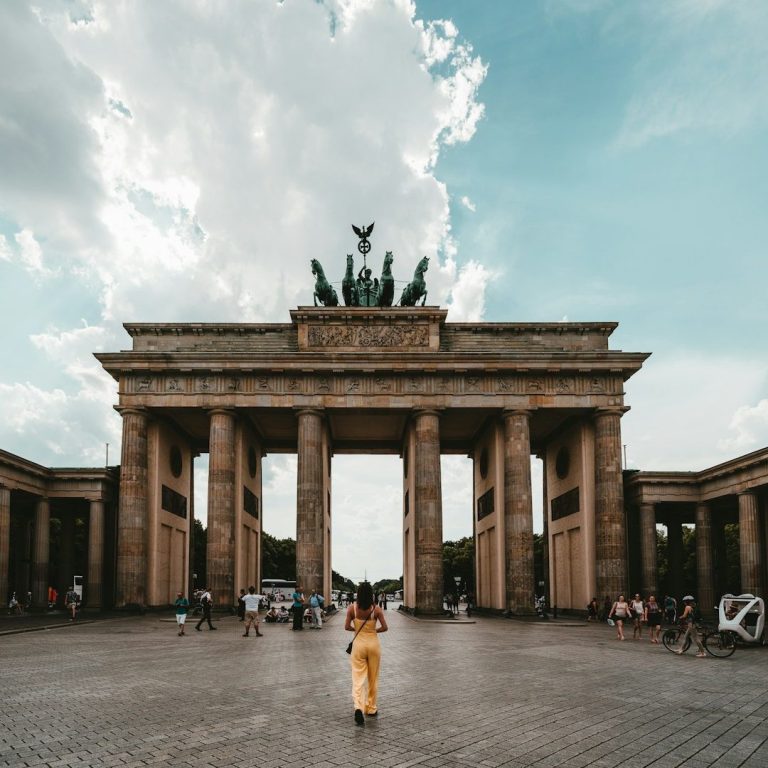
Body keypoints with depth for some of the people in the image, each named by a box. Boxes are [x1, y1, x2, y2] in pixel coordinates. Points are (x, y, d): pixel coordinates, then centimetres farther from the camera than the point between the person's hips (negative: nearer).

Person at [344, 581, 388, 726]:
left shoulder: (352, 608, -8)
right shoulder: (376, 609, -10)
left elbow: (347, 627, -6)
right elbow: (385, 627, -9)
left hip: (358, 644, 0)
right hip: (373, 644, 0)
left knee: (358, 678, 0)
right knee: (373, 679, 16)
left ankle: (358, 707, -21)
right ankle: (371, 708, 26)